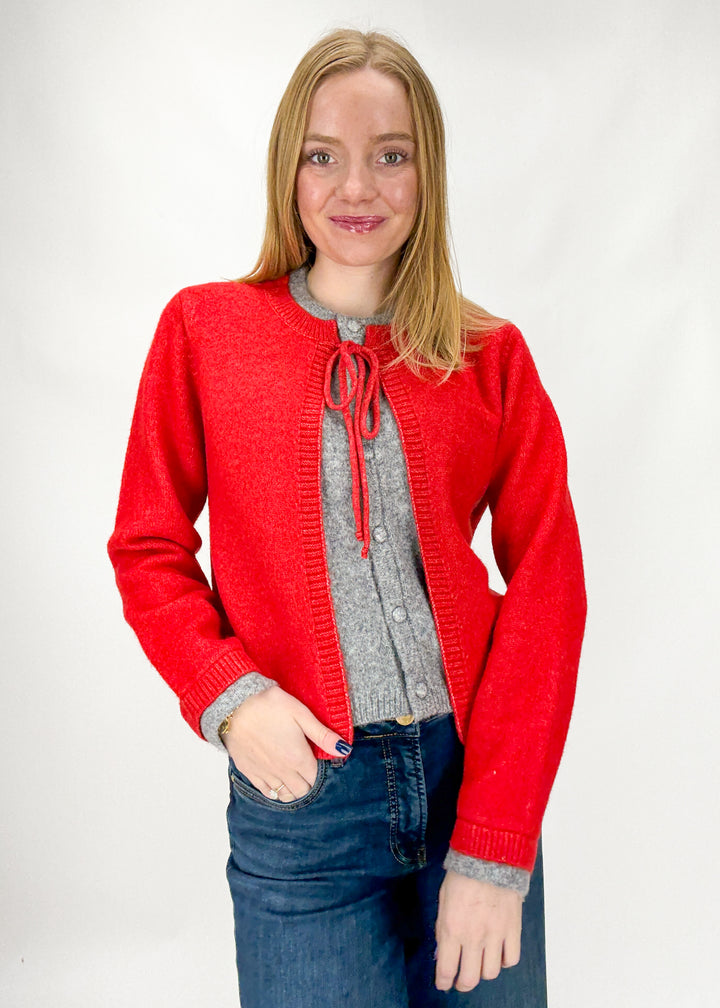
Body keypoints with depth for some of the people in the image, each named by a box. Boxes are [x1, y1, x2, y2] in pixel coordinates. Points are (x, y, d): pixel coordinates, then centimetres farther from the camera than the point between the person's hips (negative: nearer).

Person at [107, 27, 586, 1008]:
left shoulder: (491, 355, 0)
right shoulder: (204, 328, 0)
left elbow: (547, 587, -3)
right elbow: (148, 549, 4)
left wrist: (496, 848, -8)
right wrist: (226, 695, -14)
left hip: (478, 771, 2)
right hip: (301, 795, -1)